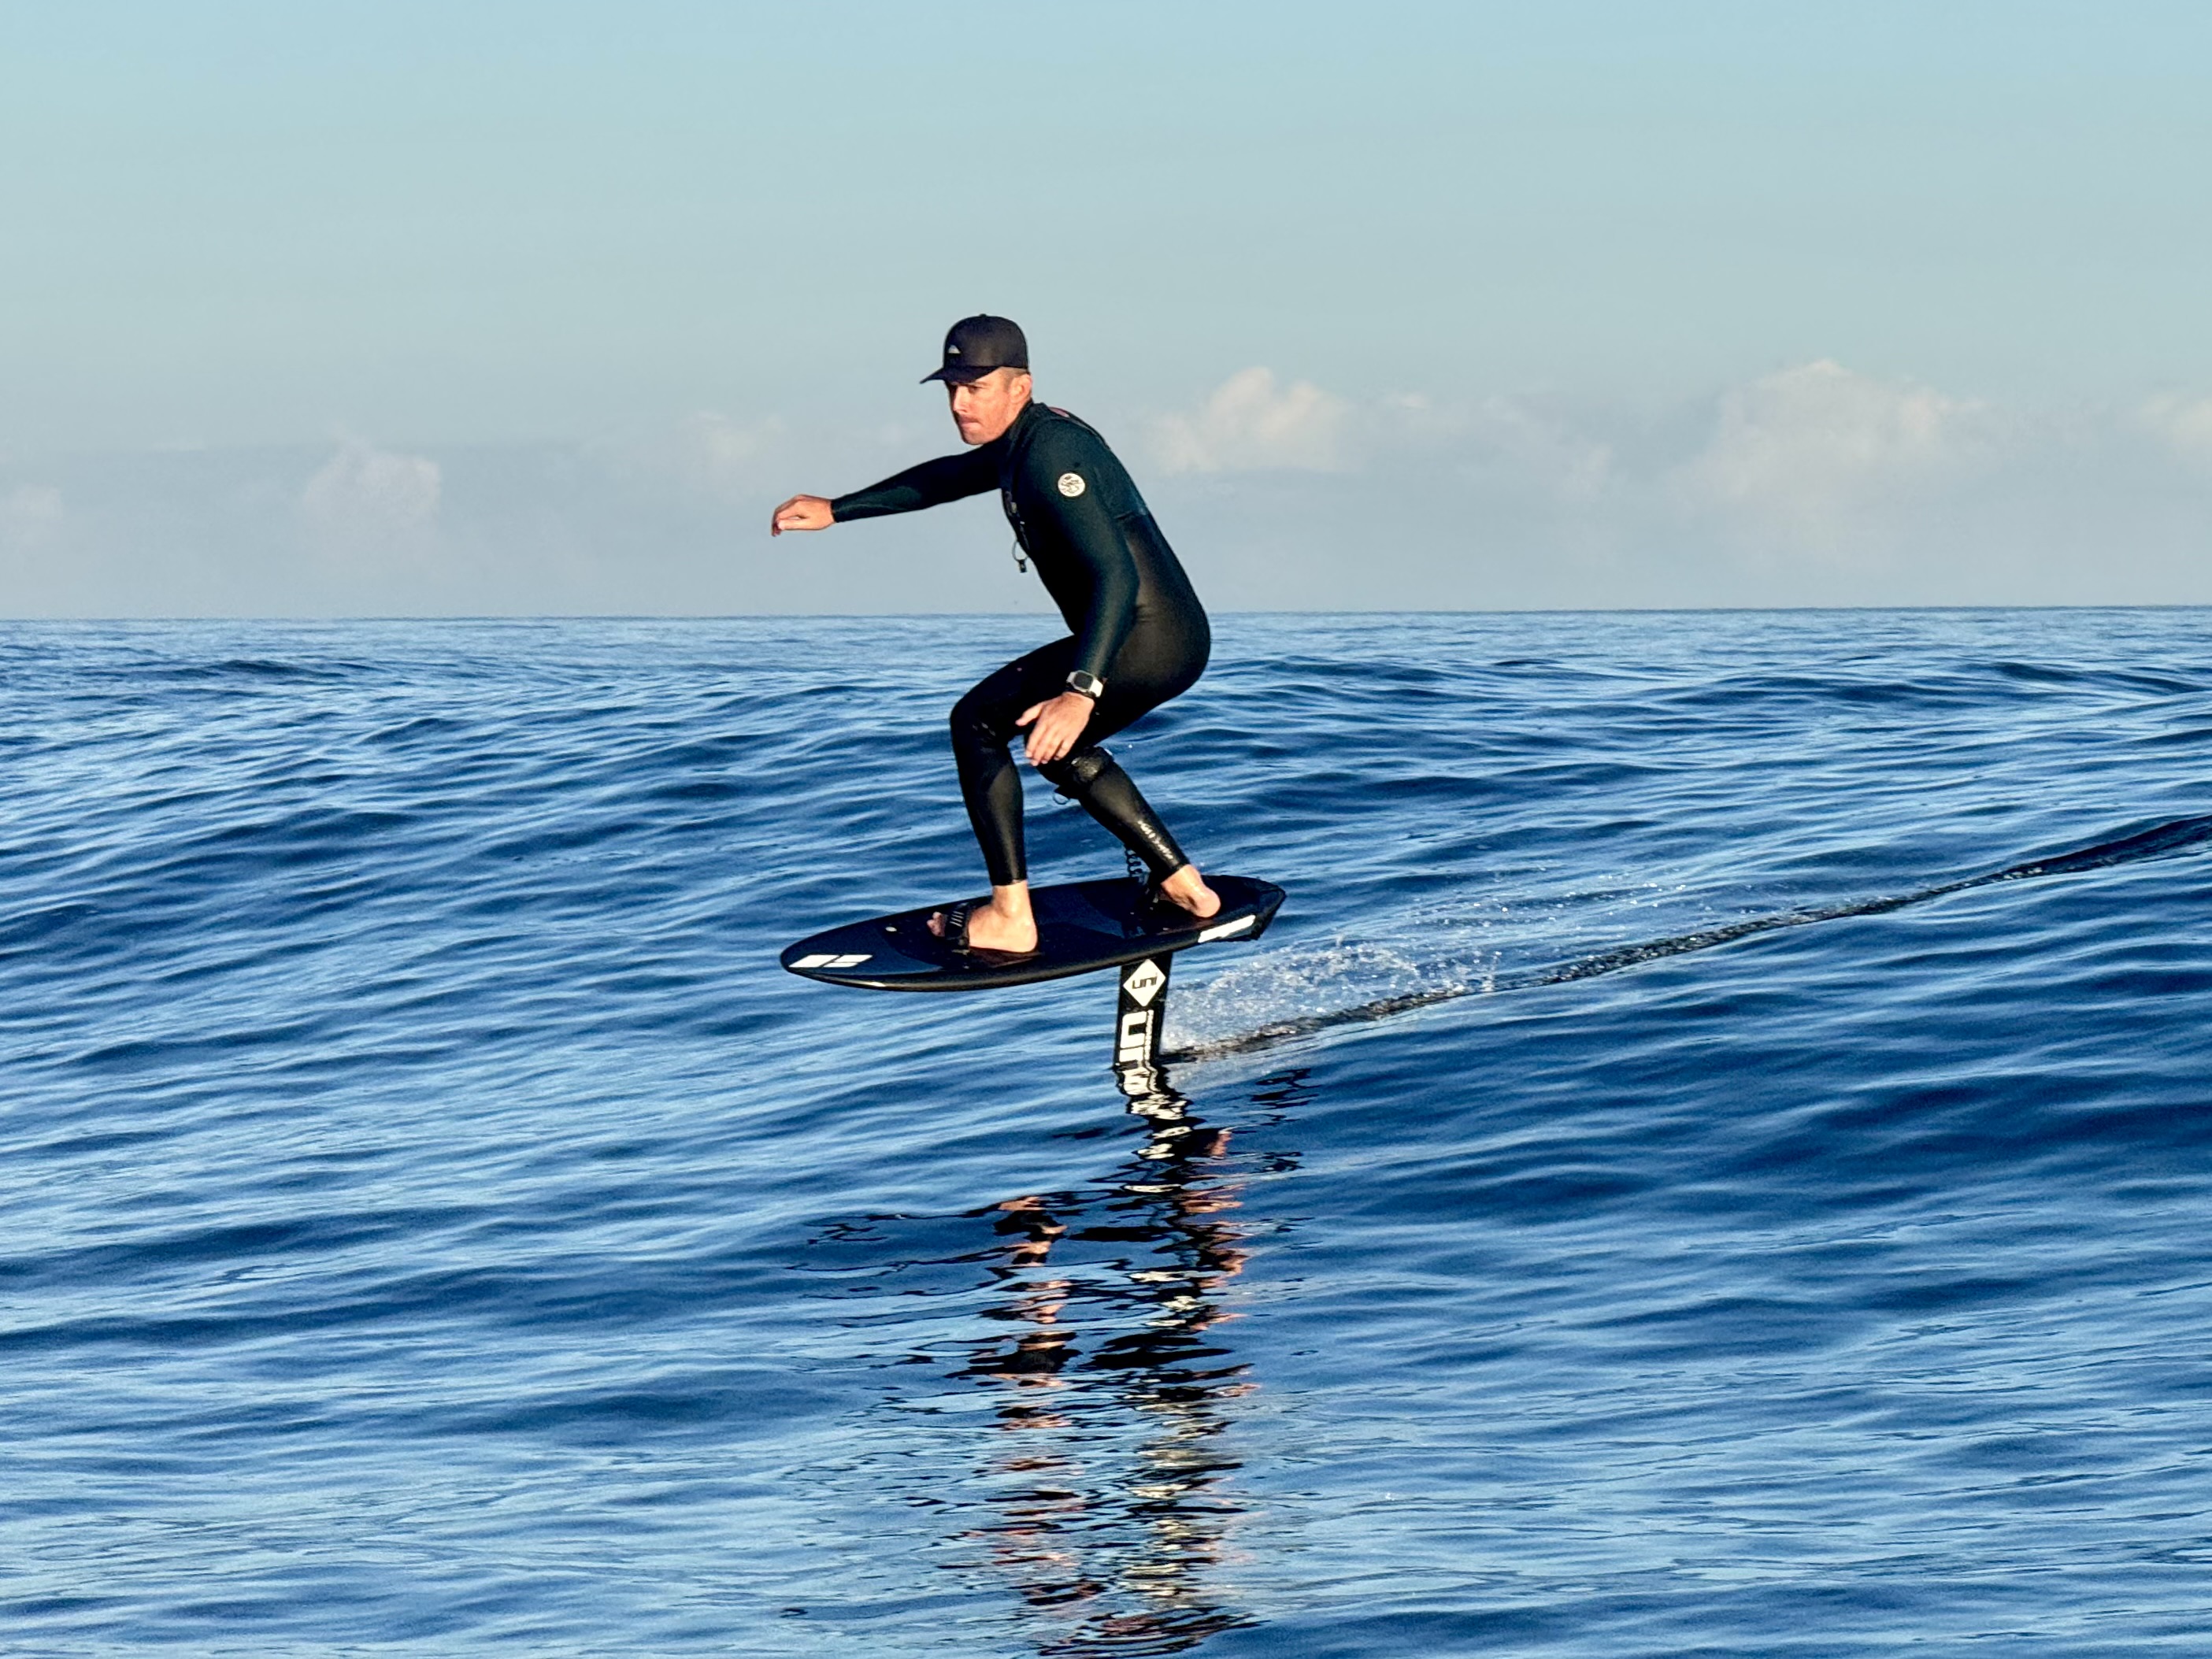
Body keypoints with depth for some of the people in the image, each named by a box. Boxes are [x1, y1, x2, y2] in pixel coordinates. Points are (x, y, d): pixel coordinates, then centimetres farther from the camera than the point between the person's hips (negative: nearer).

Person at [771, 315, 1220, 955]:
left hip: (1148, 637, -11)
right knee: (1057, 746, 30)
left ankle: (1011, 917, -8)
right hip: (1179, 639, 11)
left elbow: (1115, 574, -28)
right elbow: (946, 479, 33)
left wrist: (1081, 692, -39)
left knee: (977, 721, -5)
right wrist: (835, 511, 35)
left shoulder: (1047, 453, -18)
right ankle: (1182, 884, 28)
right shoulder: (1028, 438, 13)